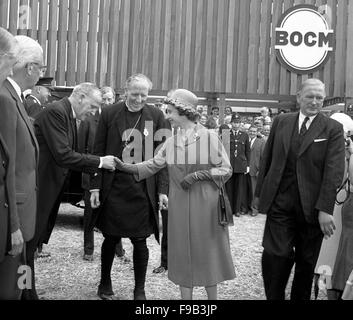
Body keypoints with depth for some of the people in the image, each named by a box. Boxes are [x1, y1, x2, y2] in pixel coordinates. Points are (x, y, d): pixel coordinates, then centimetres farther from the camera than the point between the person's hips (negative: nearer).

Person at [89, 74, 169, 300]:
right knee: (111, 239, 11)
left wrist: (162, 189, -4)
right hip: (113, 190, 0)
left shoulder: (156, 116, 1)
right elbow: (99, 152, 2)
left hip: (143, 192, 0)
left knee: (140, 241, 6)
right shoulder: (109, 114, 0)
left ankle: (140, 290, 24)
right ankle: (105, 285, 33)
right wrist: (96, 186, -2)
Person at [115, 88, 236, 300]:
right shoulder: (171, 142, 5)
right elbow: (153, 165, 3)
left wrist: (198, 174, -17)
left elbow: (226, 169, -8)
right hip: (180, 205, 4)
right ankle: (186, 297, 22)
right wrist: (127, 167, -9)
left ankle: (213, 297, 23)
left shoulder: (209, 137, -9)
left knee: (206, 251, 6)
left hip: (205, 203, -4)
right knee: (183, 252, 9)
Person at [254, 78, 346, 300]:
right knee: (275, 257, -8)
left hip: (312, 206, -1)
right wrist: (260, 192, 10)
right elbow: (267, 159, 11)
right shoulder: (281, 122, 8)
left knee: (307, 263, 11)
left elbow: (334, 171, -8)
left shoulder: (333, 129, 0)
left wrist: (325, 209, -15)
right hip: (280, 204, 1)